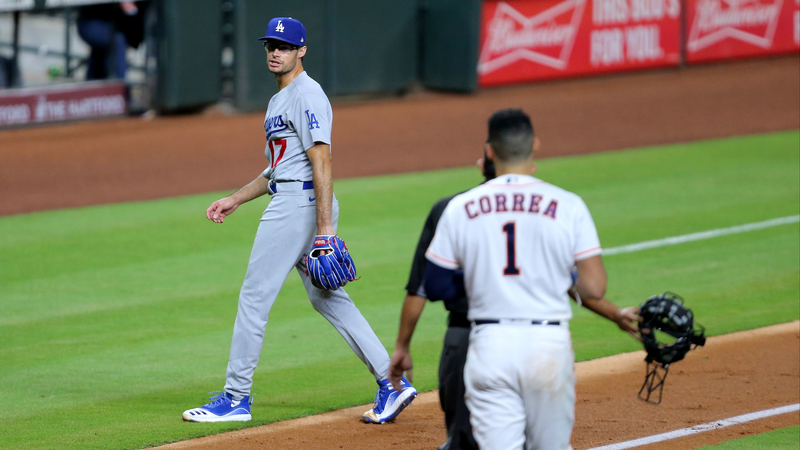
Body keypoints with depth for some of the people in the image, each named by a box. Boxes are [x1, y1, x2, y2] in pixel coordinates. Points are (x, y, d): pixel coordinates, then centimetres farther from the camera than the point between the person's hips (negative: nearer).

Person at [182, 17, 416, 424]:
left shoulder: (306, 95, -12)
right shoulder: (281, 99, 20)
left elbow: (321, 164, -19)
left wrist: (325, 227, -25)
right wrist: (234, 200, 26)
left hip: (300, 204, -11)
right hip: (290, 203, 11)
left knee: (254, 298, -5)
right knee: (327, 298, 9)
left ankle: (235, 399, 1)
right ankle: (392, 383, 7)